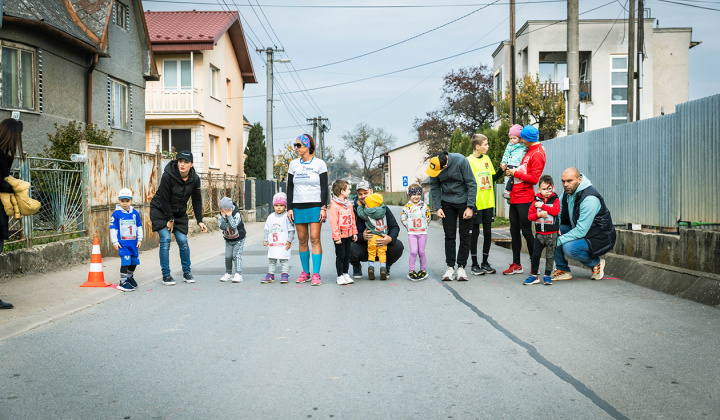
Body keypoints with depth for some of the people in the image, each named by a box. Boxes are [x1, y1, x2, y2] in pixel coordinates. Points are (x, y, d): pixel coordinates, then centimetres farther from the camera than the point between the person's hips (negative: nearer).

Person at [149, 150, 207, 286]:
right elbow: (164, 200, -20)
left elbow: (197, 201, -1)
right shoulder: (168, 176, -25)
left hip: (179, 213, 4)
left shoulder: (195, 179, -10)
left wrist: (199, 221, -7)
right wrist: (170, 220, -14)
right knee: (165, 240, -13)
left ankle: (186, 272, 17)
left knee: (183, 241, -2)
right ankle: (166, 275, -3)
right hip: (160, 211, -4)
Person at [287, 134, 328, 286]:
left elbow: (324, 187, 1)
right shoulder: (293, 164, 10)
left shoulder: (319, 164, 1)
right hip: (298, 207, 4)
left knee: (315, 239, -9)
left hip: (315, 206, -3)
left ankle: (316, 274, -8)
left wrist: (324, 207, -7)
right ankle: (305, 272, 12)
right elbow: (290, 187, 12)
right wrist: (289, 208, 5)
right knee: (302, 240, 4)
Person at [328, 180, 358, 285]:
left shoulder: (349, 204, 9)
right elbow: (333, 222, -17)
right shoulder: (334, 205, -15)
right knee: (340, 256, 0)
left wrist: (354, 232, 13)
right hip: (339, 236, -7)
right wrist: (336, 237, -18)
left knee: (347, 255, 13)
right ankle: (340, 276, 9)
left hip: (348, 235, 7)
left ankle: (346, 274, 23)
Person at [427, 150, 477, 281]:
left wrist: (470, 207, -18)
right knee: (449, 236, 2)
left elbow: (472, 184, -17)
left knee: (465, 236, 0)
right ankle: (450, 267, 9)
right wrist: (438, 207, -5)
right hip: (447, 203, 3)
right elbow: (434, 187, 2)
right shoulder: (434, 165, -13)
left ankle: (461, 267, 9)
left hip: (464, 201, -3)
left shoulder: (461, 161, -25)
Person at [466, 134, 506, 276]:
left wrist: (501, 171, 0)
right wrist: (471, 204, -15)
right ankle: (474, 264, 10)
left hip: (488, 203, 6)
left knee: (488, 232, 9)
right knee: (475, 232, 2)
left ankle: (485, 263, 20)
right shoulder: (469, 161, -8)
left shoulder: (487, 159, 11)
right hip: (476, 203, -6)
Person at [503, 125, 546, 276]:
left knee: (526, 231, -4)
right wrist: (511, 171, 8)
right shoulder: (529, 151, 15)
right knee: (514, 231, 11)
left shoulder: (537, 154, -12)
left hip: (525, 198, -9)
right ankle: (516, 264, 19)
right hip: (515, 196, 9)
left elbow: (534, 179, -18)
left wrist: (516, 173, -12)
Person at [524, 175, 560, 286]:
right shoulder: (537, 201, 4)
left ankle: (547, 276, 13)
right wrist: (539, 215, -16)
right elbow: (530, 215, 3)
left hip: (552, 234, -2)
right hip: (539, 233, 2)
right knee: (535, 254, 0)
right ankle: (534, 275, 10)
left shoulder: (555, 200, -1)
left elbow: (555, 211, -19)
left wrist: (543, 206, -18)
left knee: (550, 256, 4)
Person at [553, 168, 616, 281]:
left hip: (600, 239, -8)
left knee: (569, 248, -32)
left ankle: (596, 263, -2)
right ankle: (562, 270, -1)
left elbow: (581, 231, -30)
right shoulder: (568, 191, -1)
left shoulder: (589, 199, -28)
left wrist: (559, 241, -27)